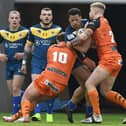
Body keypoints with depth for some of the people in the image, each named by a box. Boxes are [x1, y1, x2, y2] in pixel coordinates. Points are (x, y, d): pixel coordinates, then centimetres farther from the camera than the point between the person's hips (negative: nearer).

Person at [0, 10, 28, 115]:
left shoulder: (25, 32, -6)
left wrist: (24, 54, -14)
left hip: (20, 64, -5)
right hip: (9, 64, 5)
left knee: (16, 89, -14)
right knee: (12, 92, 7)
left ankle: (15, 114, -9)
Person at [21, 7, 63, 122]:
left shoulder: (58, 30, -2)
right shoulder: (33, 29, 3)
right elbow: (28, 47, 13)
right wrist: (24, 62, 13)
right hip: (37, 62, 1)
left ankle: (49, 114, 14)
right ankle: (37, 113, -12)